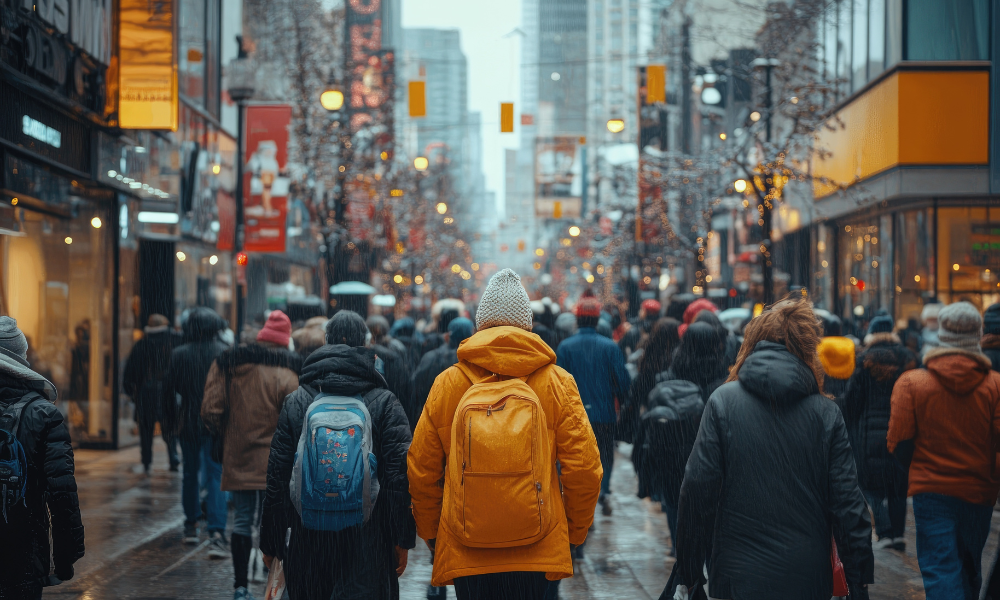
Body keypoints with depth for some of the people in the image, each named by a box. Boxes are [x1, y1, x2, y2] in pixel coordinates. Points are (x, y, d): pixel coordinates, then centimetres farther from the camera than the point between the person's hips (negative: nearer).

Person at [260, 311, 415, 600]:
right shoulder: (385, 403, -2)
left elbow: (277, 476, 4)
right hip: (367, 543, -2)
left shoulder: (295, 402, 4)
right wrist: (403, 540, 0)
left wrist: (270, 542, 11)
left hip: (308, 542, 2)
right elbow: (400, 476, -6)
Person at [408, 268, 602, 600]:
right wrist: (574, 533, 12)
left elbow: (421, 471, 4)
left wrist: (431, 535, 18)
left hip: (466, 557, 0)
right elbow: (584, 469, -3)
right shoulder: (557, 382, 0)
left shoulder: (446, 384, 1)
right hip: (537, 556, 0)